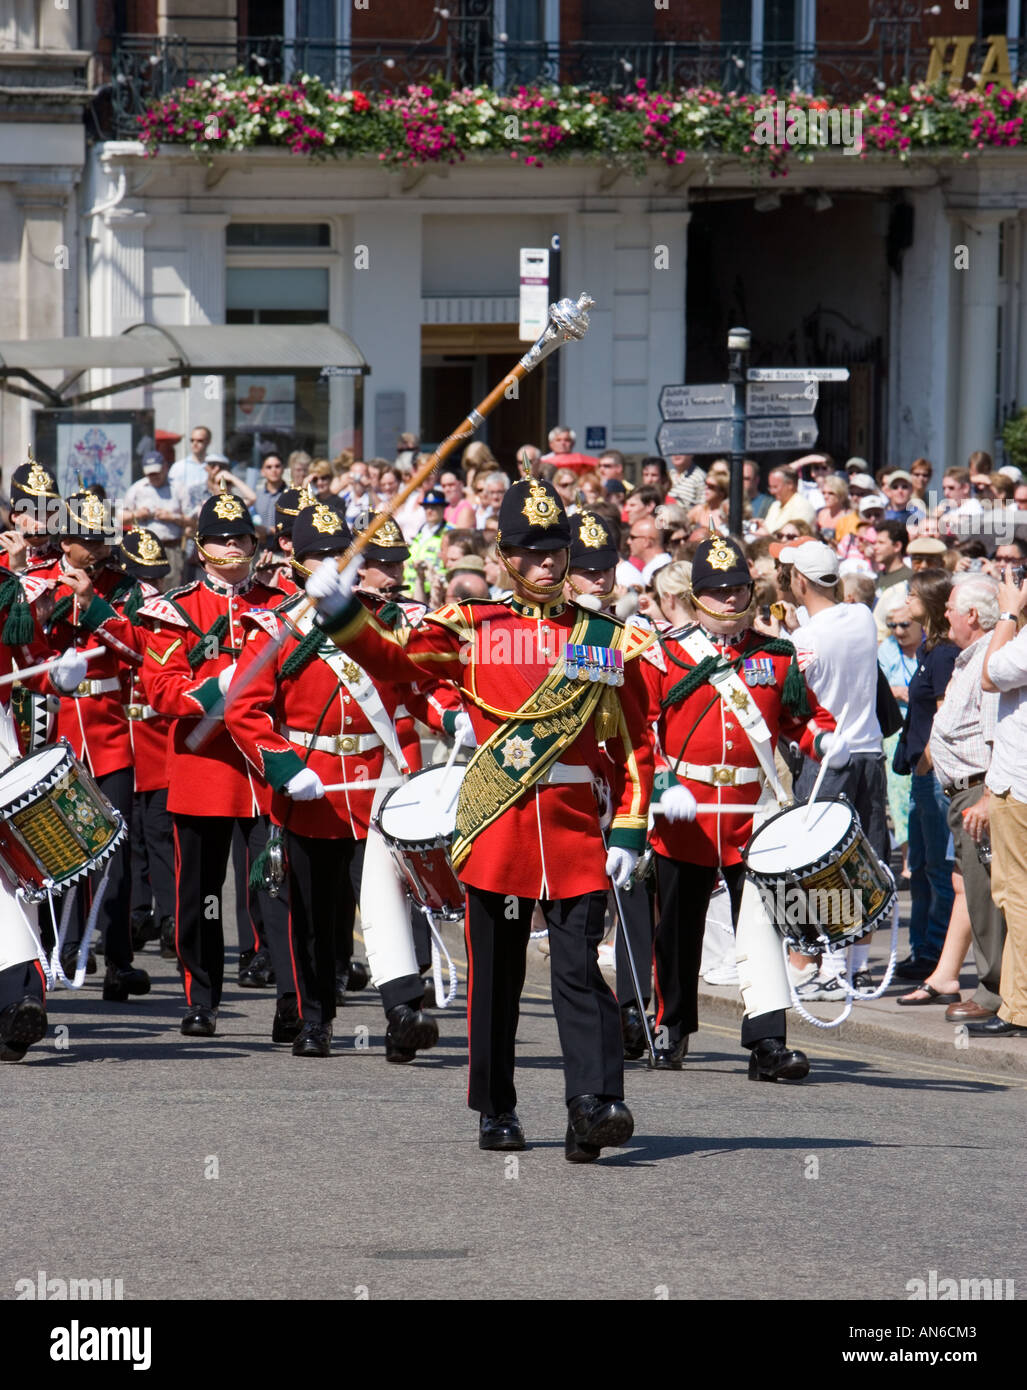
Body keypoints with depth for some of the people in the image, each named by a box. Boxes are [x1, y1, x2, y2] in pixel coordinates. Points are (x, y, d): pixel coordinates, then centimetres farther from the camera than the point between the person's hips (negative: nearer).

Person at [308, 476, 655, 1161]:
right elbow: (394, 660, 1)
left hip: (575, 827, 0)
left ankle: (596, 1105, -20)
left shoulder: (608, 640, 8)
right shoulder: (473, 629, 8)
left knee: (581, 969, -11)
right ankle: (497, 1111, 18)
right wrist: (342, 613, -15)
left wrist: (629, 834, -1)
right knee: (496, 972, 7)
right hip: (496, 823, 0)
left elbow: (635, 746, 8)